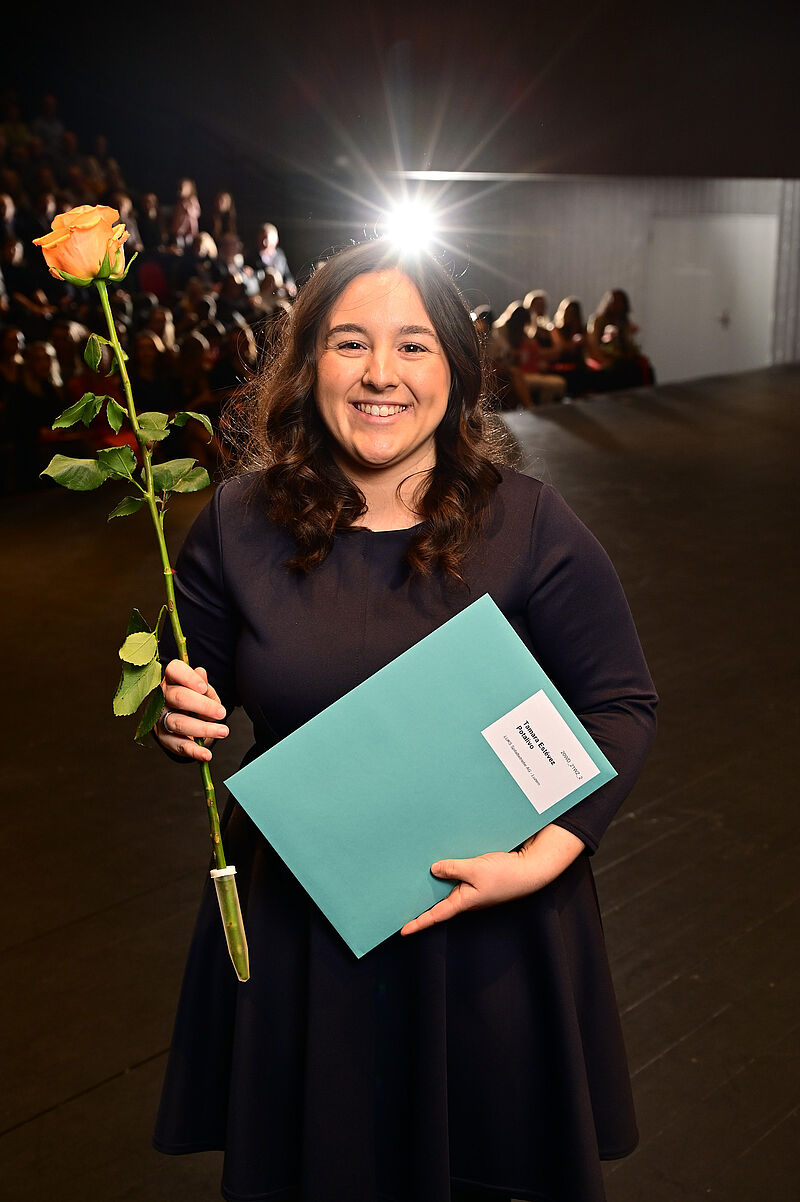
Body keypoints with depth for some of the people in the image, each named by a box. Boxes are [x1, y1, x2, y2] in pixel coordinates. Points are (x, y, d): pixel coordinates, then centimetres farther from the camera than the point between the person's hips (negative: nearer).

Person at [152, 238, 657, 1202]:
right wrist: (176, 717, -19)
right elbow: (184, 694, 5)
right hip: (292, 930, 2)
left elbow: (620, 706, -9)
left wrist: (541, 858, -21)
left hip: (486, 930, -1)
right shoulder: (238, 524, -7)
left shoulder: (528, 527, -13)